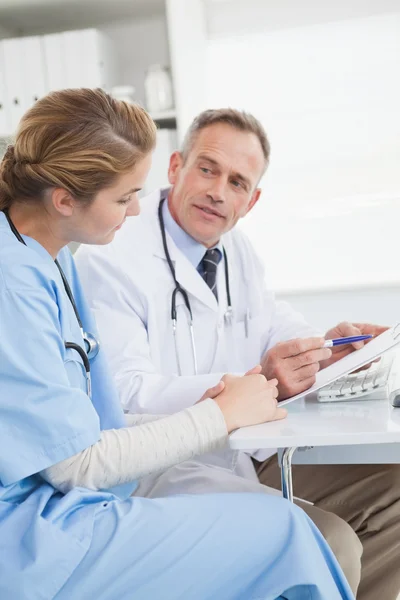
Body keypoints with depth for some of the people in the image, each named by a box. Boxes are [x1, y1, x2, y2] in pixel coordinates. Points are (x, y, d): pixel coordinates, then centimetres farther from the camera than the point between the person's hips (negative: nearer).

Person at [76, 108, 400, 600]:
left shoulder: (235, 249, 11)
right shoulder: (110, 259, -15)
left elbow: (269, 321, 23)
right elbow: (128, 397, -23)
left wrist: (324, 347, -1)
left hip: (249, 457, 9)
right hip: (158, 473, -8)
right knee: (327, 544, -24)